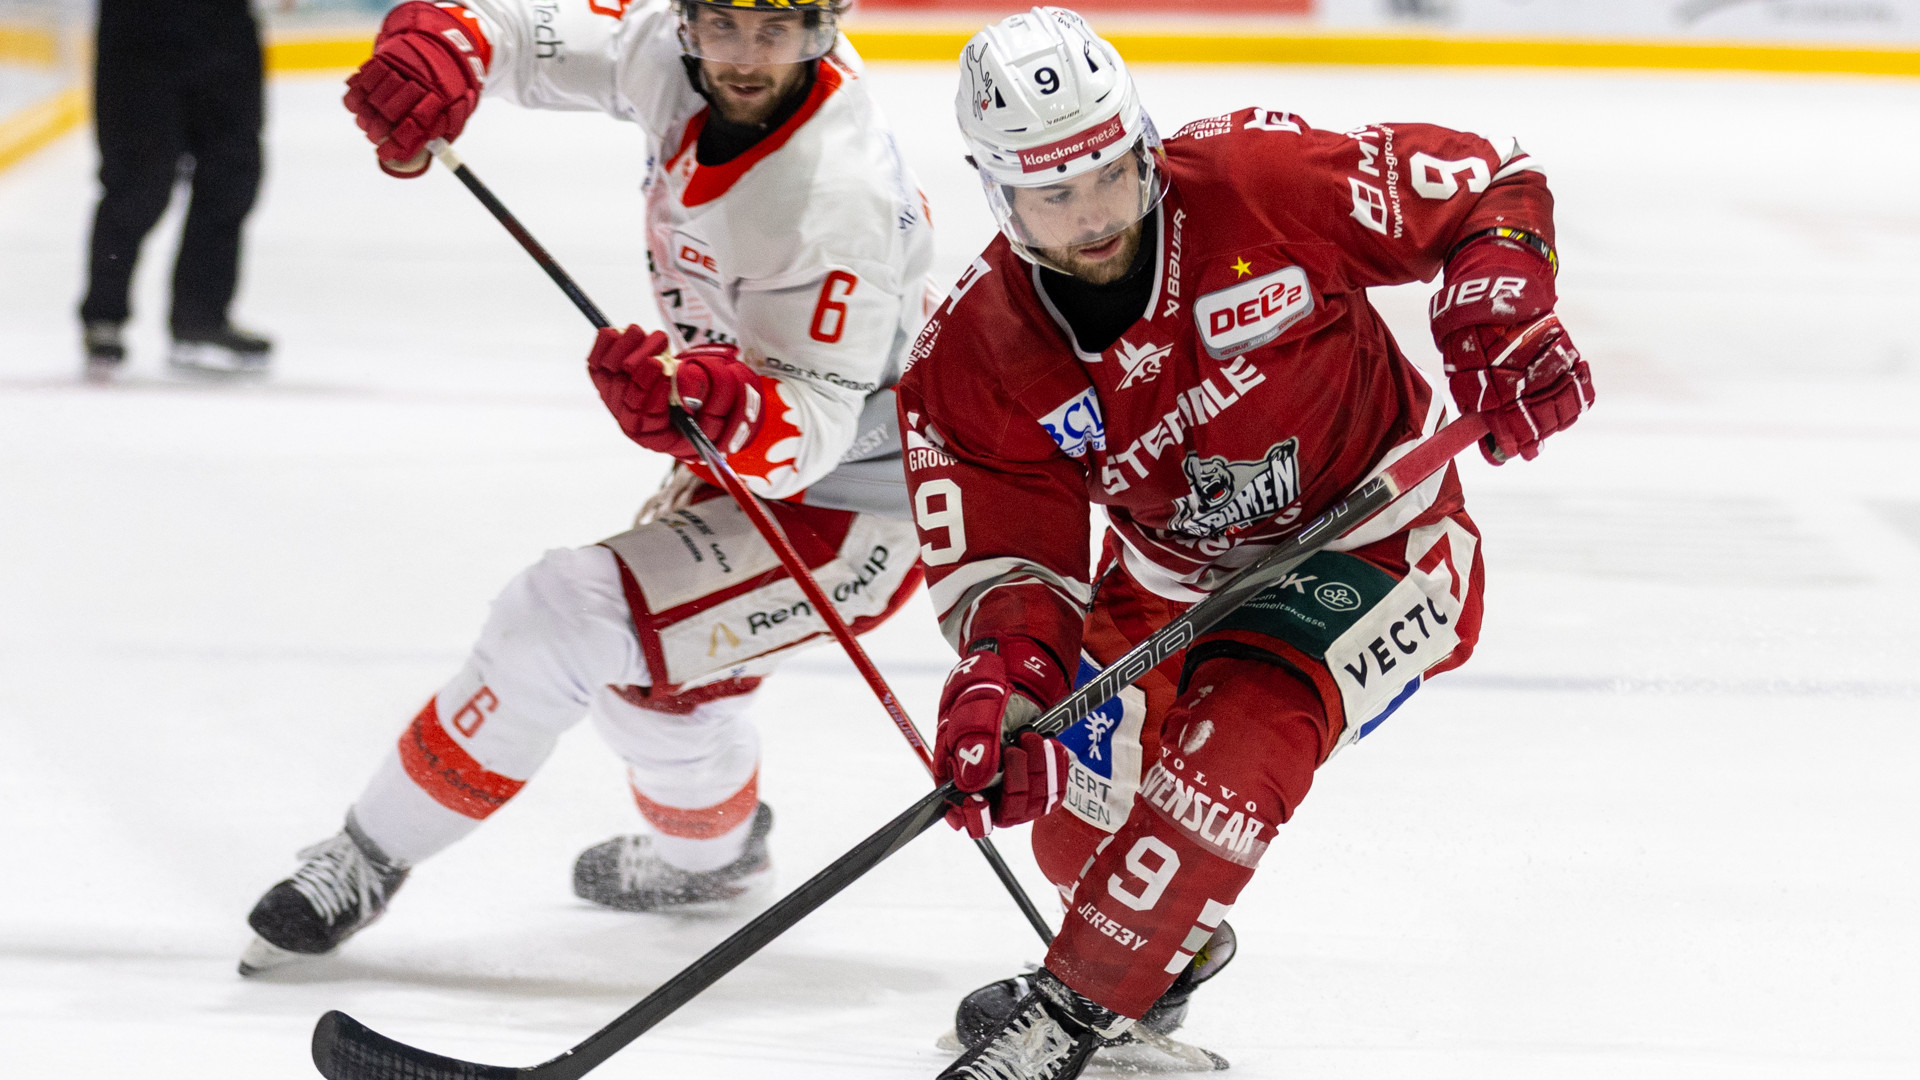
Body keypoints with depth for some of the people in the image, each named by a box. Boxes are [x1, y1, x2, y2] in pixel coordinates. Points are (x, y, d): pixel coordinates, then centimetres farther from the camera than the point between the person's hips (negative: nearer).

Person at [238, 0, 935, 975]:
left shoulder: (834, 200, -35)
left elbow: (816, 425, -34)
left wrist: (719, 411, -54)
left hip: (849, 501, -10)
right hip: (741, 455, 10)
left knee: (566, 618, -20)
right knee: (633, 654, 29)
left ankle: (371, 857, -5)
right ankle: (713, 847, 60)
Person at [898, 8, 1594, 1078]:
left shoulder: (1259, 178, -26)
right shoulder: (976, 357, -16)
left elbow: (1490, 188, -14)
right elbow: (1009, 558, -15)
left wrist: (1504, 320, -30)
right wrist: (1003, 675, -36)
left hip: (1376, 535, -5)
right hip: (1171, 576, 5)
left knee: (1241, 727, -29)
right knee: (1080, 825, 5)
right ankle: (1171, 949, 42)